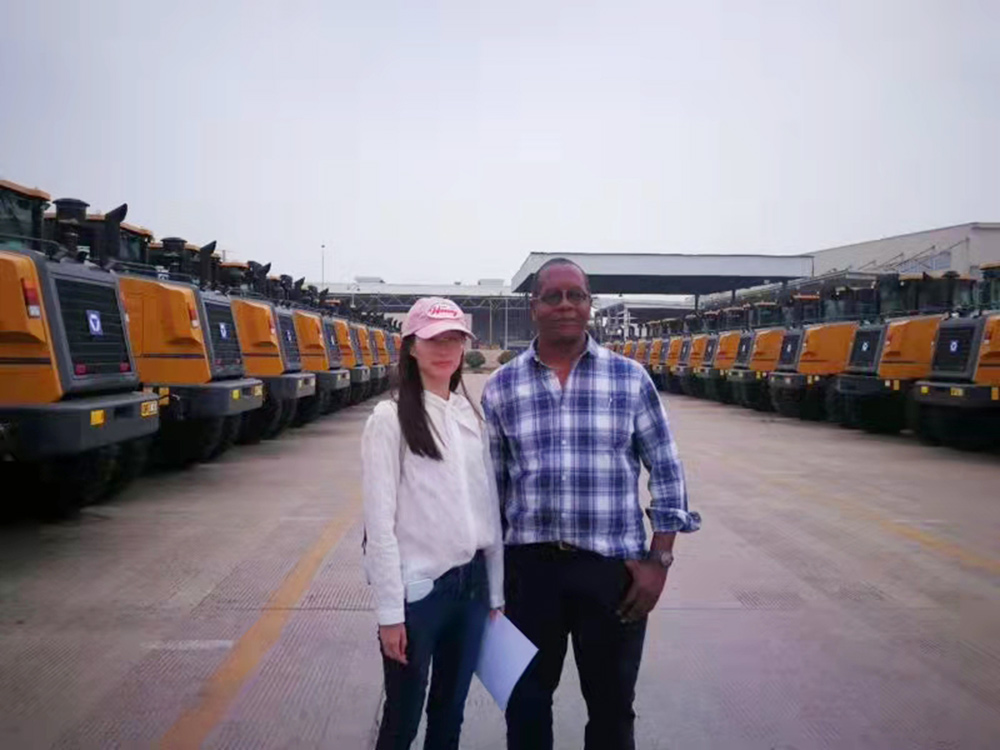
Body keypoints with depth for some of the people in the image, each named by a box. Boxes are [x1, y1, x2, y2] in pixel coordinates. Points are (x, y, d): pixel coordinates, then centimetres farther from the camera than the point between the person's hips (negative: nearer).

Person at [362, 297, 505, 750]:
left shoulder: (473, 416, 7)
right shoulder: (390, 419, -9)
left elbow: (489, 507, 9)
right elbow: (380, 522, -12)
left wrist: (495, 591, 9)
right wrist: (390, 610, -13)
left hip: (471, 584, 5)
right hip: (418, 588, -5)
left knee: (450, 711, 18)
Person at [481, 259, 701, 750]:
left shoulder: (630, 378, -1)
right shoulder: (501, 387, 2)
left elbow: (665, 469, 2)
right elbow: (490, 483, 7)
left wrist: (659, 558, -4)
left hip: (612, 564, -1)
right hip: (528, 564, 1)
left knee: (612, 706, 15)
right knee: (525, 702, 17)